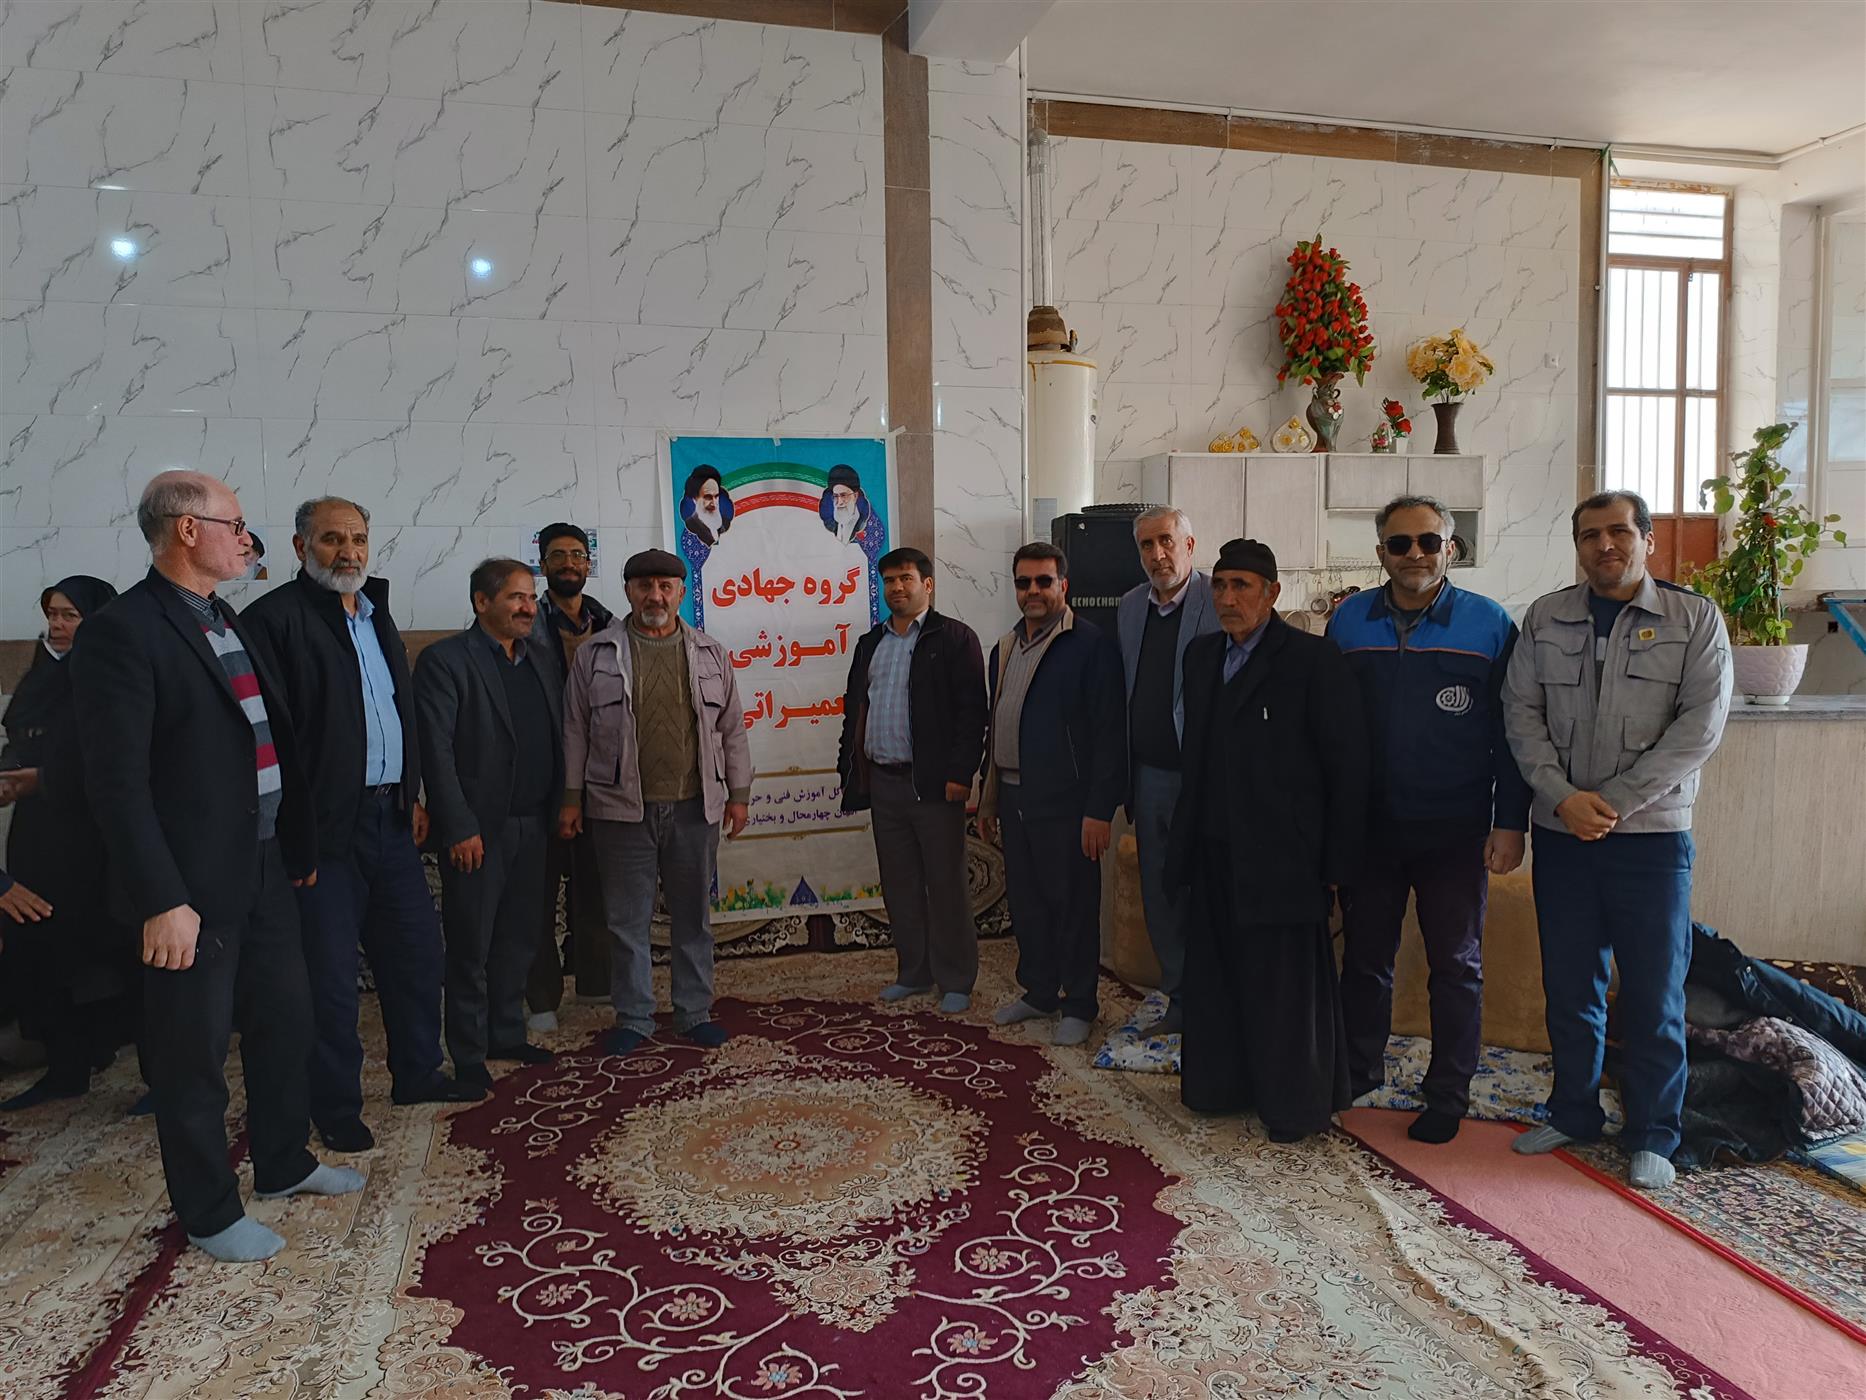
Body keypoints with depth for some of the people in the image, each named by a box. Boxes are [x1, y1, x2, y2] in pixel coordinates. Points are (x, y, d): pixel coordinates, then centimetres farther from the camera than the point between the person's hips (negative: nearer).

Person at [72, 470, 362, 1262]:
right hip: (194, 886, -8)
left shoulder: (229, 624, 10)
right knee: (194, 1054, 8)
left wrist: (302, 843, 13)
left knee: (285, 1021, 20)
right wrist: (162, 900, -22)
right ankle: (209, 1213, 26)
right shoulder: (123, 631, -16)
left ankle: (283, 1163, 40)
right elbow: (117, 782, -20)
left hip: (266, 869, 8)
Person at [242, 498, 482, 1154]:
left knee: (416, 951, 14)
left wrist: (413, 794, 15)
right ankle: (336, 1107, 18)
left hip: (390, 817, 8)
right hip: (324, 828, -7)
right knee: (329, 973, 3)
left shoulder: (376, 616, 15)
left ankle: (417, 1074, 31)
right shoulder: (275, 618, -10)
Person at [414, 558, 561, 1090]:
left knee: (518, 941, 15)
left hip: (530, 826, 6)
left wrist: (560, 808, 7)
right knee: (471, 947, 4)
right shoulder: (446, 659, -9)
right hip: (477, 828, -6)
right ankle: (468, 1056, 18)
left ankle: (506, 1035, 30)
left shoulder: (540, 662, 13)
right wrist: (459, 828, -18)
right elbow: (436, 749, -14)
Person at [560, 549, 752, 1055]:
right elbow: (576, 731, 4)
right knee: (628, 918, 6)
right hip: (622, 808, -1)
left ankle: (695, 1012, 23)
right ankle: (633, 1017, 19)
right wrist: (571, 798, 2)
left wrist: (739, 794, 6)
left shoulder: (710, 654, 7)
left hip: (695, 807, 2)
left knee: (694, 915, 11)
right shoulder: (596, 654, 3)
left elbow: (732, 731, 10)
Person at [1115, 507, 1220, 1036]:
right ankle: (1180, 1001, 29)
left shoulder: (1219, 601, -10)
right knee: (1159, 897, 14)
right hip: (1148, 774, 7)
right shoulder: (1130, 605, 11)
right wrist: (1125, 774, 13)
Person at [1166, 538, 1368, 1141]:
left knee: (1286, 985, 7)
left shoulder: (1314, 659, -11)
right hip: (1216, 857, 6)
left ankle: (1295, 1106, 26)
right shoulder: (1202, 655, 9)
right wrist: (1188, 841, 8)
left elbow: (1348, 768, -10)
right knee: (1217, 975, 14)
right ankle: (1222, 1085, 33)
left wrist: (1336, 864, -10)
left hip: (1282, 859, -6)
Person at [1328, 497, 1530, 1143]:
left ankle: (1448, 1096, 25)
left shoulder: (1490, 624, -5)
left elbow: (1510, 731, -4)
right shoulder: (1348, 621, 1)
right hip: (1367, 824, 2)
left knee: (1456, 963, 10)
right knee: (1364, 955, 14)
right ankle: (1357, 1072, 32)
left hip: (1455, 830, -2)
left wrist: (1510, 822, -9)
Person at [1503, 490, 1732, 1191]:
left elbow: (1701, 725, -8)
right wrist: (1562, 796, -11)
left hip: (1651, 836, -2)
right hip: (1561, 834, 2)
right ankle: (1574, 1114, 28)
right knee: (1569, 987, 12)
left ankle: (1651, 1137, 19)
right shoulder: (1545, 618, 7)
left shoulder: (1694, 618, 0)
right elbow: (1521, 712, 2)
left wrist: (1614, 802, -14)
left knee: (1654, 994, 4)